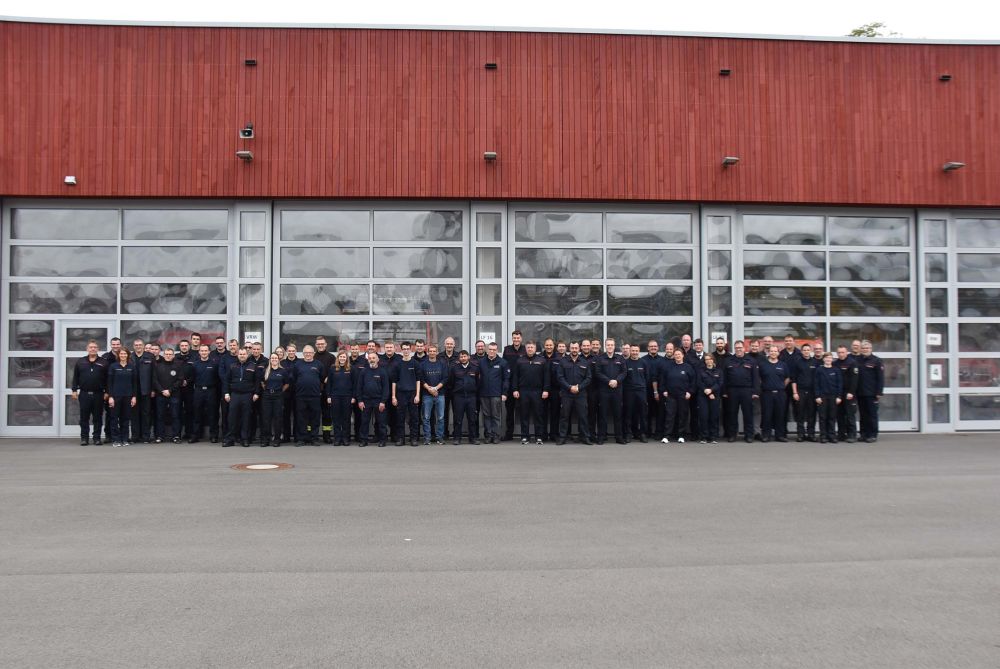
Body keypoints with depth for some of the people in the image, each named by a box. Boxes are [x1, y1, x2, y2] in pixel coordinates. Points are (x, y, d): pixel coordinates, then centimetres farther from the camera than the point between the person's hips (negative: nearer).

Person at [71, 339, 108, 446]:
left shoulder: (104, 362, 2)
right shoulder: (80, 362, 8)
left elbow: (107, 378, 1)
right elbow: (75, 377, 9)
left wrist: (107, 392, -3)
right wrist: (74, 390, 2)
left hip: (98, 394, -1)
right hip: (84, 394, 1)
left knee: (97, 418, 4)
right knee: (84, 417, 5)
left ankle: (97, 438, 10)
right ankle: (84, 438, 12)